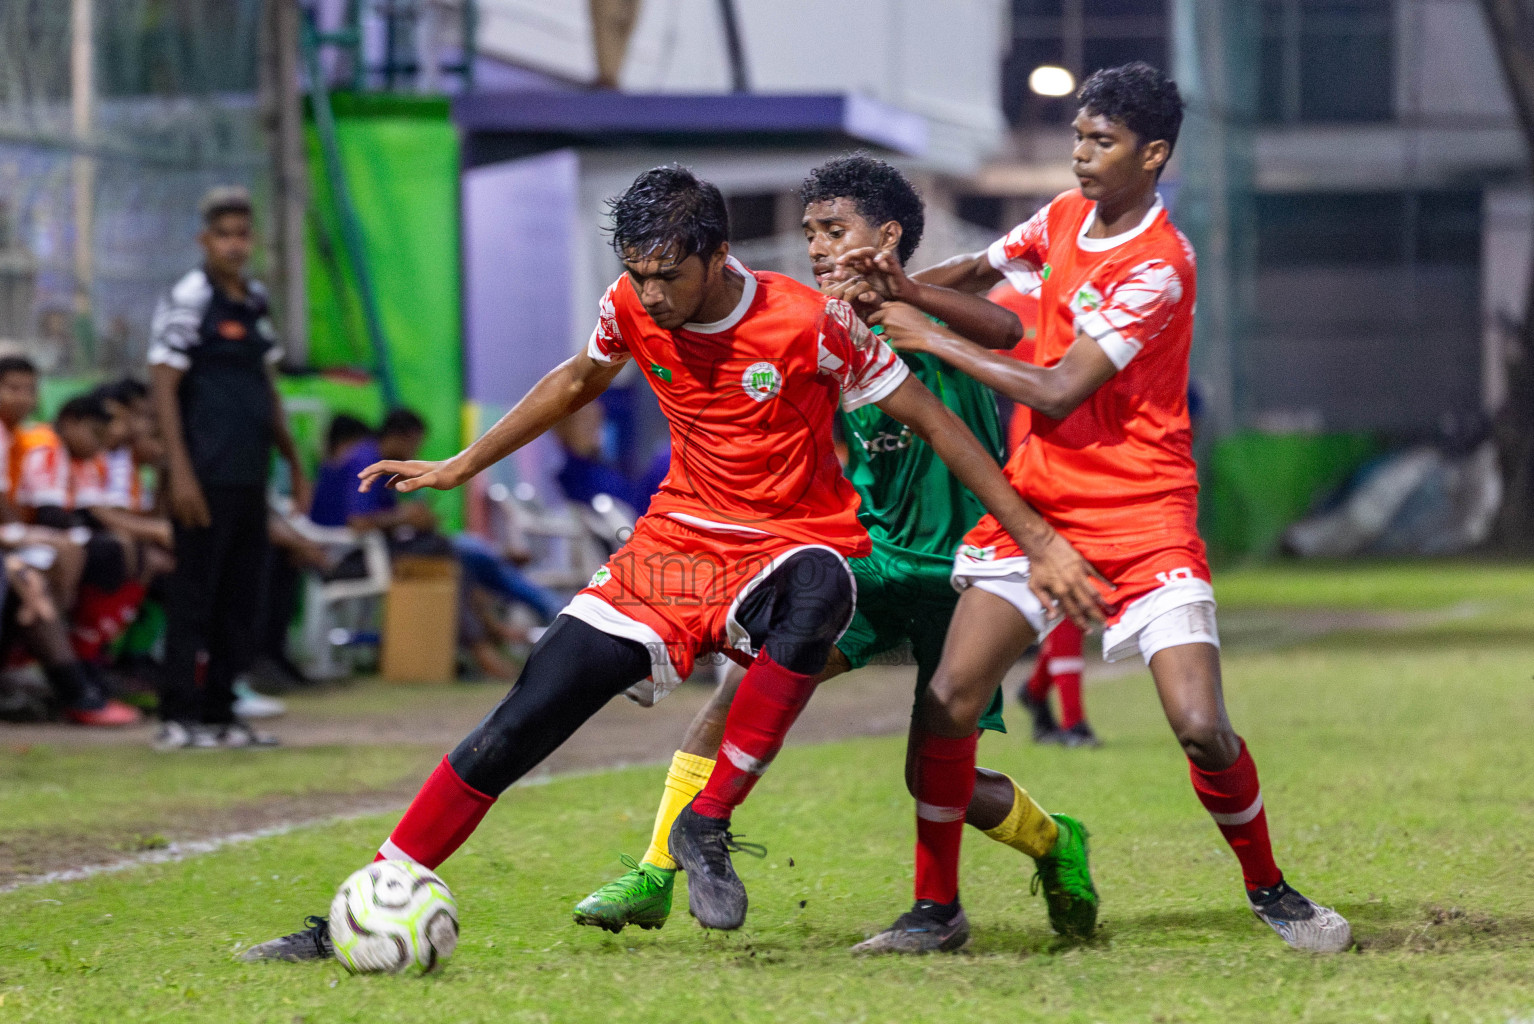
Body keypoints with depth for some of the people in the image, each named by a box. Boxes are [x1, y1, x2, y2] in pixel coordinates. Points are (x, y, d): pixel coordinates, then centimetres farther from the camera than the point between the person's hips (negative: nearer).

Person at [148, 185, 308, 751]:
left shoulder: (256, 301, 16)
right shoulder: (187, 300, -6)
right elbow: (163, 387, -11)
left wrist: (294, 463, 23)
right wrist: (180, 472, -18)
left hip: (250, 479, 8)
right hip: (206, 480, -8)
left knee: (241, 599, 9)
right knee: (193, 594, -7)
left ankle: (220, 713, 15)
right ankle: (177, 717, -5)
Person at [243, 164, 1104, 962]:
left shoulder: (807, 323, -19)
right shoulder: (633, 309, -4)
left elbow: (933, 420, -11)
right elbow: (579, 381, 20)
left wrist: (1039, 540, -11)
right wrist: (461, 467, 24)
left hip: (791, 546, -4)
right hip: (676, 544, 4)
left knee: (816, 598, -43)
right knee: (518, 724, -7)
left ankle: (708, 826, -28)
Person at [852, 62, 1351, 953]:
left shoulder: (1160, 268, -17)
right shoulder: (1064, 218, 6)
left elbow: (1058, 390, -20)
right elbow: (981, 270, 25)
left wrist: (932, 340, -14)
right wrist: (907, 287, 3)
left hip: (1141, 511, -6)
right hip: (1037, 499, 6)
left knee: (1202, 727, -14)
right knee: (948, 706, -8)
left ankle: (1270, 892, 9)